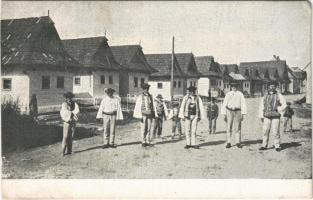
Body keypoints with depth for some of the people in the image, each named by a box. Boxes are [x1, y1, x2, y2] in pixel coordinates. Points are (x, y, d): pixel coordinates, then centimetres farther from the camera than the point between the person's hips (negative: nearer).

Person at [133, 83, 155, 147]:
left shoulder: (150, 96, 9)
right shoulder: (140, 96, -6)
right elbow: (138, 107, -8)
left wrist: (153, 114, 12)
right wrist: (140, 116, -13)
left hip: (149, 114, 4)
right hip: (143, 114, -4)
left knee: (148, 129, 5)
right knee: (143, 129, -2)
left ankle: (147, 142, 13)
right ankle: (143, 142, 7)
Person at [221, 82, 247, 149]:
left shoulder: (240, 94, 2)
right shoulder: (228, 94, 6)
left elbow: (243, 104, 0)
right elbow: (224, 104, 6)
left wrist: (242, 114, -6)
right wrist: (224, 114, 0)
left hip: (237, 112, -1)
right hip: (229, 111, 1)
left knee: (237, 128, 1)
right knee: (229, 128, 0)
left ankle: (238, 142, 10)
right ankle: (228, 143, 4)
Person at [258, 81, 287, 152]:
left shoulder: (279, 96, 6)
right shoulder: (265, 96, 12)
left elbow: (284, 104, 4)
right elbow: (261, 106, 13)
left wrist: (279, 111, -6)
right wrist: (261, 116, 7)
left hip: (275, 117, -2)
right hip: (267, 117, 2)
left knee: (275, 131, -5)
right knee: (265, 131, 1)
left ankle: (277, 146, 7)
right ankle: (264, 145, 10)